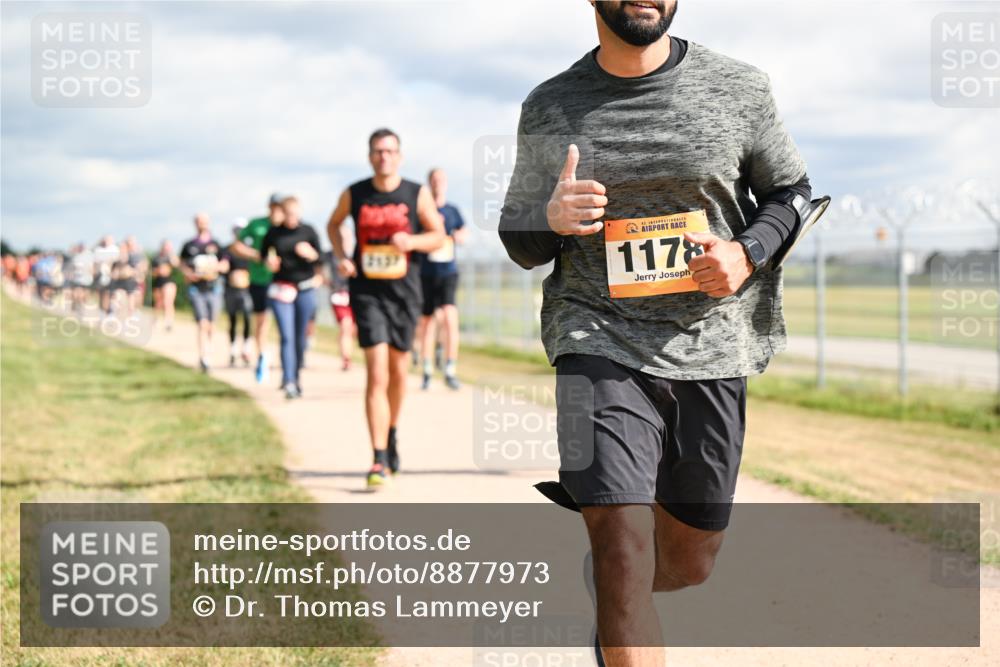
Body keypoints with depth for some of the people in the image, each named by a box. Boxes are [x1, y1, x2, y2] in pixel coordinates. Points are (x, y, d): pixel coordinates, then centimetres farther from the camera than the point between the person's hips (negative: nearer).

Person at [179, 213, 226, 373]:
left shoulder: (215, 245, 8)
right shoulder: (189, 246, 4)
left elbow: (225, 266, 10)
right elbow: (182, 264, 13)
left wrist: (215, 267, -11)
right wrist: (188, 273, -7)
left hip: (212, 288, 3)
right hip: (196, 288, -3)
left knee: (211, 326, 8)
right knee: (203, 324, -16)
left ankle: (207, 356, 25)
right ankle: (204, 358, -21)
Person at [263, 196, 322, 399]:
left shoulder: (308, 231, 1)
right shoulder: (274, 233, 1)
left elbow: (319, 259, 2)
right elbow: (264, 253, 15)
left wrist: (310, 254, -19)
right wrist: (269, 262, -6)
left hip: (305, 289, 1)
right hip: (281, 288, -1)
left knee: (300, 337, 9)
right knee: (287, 336, -11)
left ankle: (296, 377, 26)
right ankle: (288, 383, -16)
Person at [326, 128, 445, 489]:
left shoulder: (417, 194, -3)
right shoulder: (353, 195, -1)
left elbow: (438, 236, 3)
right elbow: (334, 224, 18)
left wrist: (411, 241, -17)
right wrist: (340, 256, 0)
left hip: (404, 293, 1)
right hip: (367, 292, -1)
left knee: (398, 371, 15)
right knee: (376, 374, -12)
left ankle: (392, 433, 41)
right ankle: (379, 459, -13)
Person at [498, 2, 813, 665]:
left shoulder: (739, 89, 2)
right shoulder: (549, 109, 3)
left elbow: (791, 193, 13)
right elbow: (517, 238, 12)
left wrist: (747, 252, -8)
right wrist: (553, 219, -12)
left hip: (710, 346, 2)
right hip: (599, 339, -2)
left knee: (689, 562, 13)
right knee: (623, 551, -17)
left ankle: (612, 600, 47)